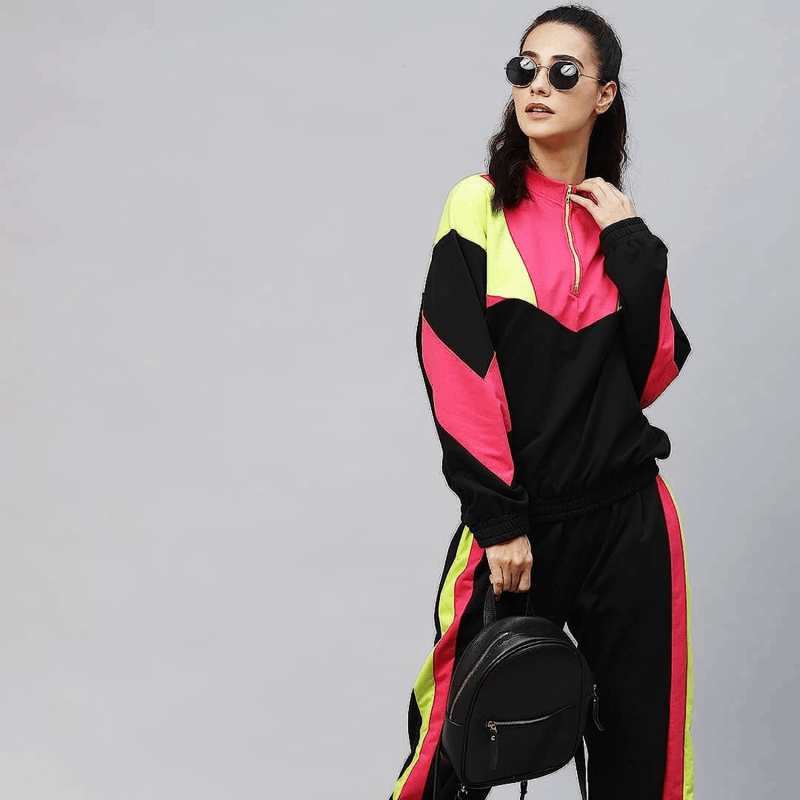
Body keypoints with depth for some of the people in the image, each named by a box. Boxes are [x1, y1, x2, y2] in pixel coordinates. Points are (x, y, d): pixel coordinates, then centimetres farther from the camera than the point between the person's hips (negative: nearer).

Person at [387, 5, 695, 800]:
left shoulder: (621, 221, 10)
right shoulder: (479, 205, -2)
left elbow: (654, 371, 1)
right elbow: (457, 376, -9)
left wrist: (632, 246, -7)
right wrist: (497, 520, -13)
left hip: (628, 517, 3)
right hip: (516, 516, -3)